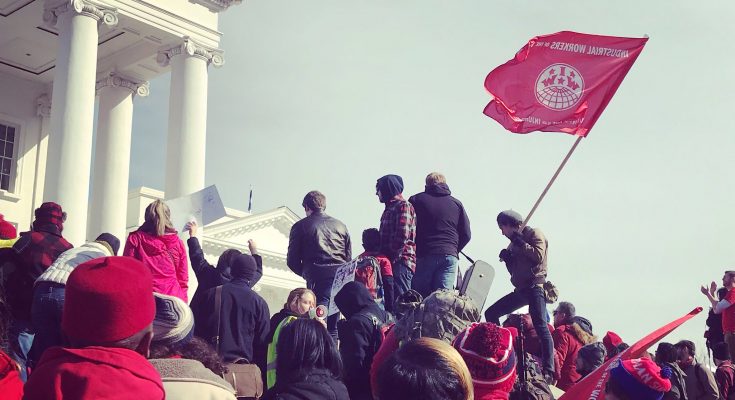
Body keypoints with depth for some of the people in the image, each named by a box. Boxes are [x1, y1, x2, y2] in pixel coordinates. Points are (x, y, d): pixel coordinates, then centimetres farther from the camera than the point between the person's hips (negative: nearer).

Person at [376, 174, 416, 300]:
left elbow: (403, 236, -17)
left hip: (401, 261, -10)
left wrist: (391, 256, -15)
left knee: (399, 299, -14)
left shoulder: (403, 206, -6)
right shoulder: (390, 207, 25)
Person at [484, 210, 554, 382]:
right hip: (521, 290, 9)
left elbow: (538, 256, -17)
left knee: (540, 326, -19)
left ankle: (548, 372, -24)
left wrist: (520, 243, -11)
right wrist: (507, 258, 6)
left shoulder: (534, 234, -1)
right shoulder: (515, 243, 21)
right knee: (490, 313, 6)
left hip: (535, 287, -9)